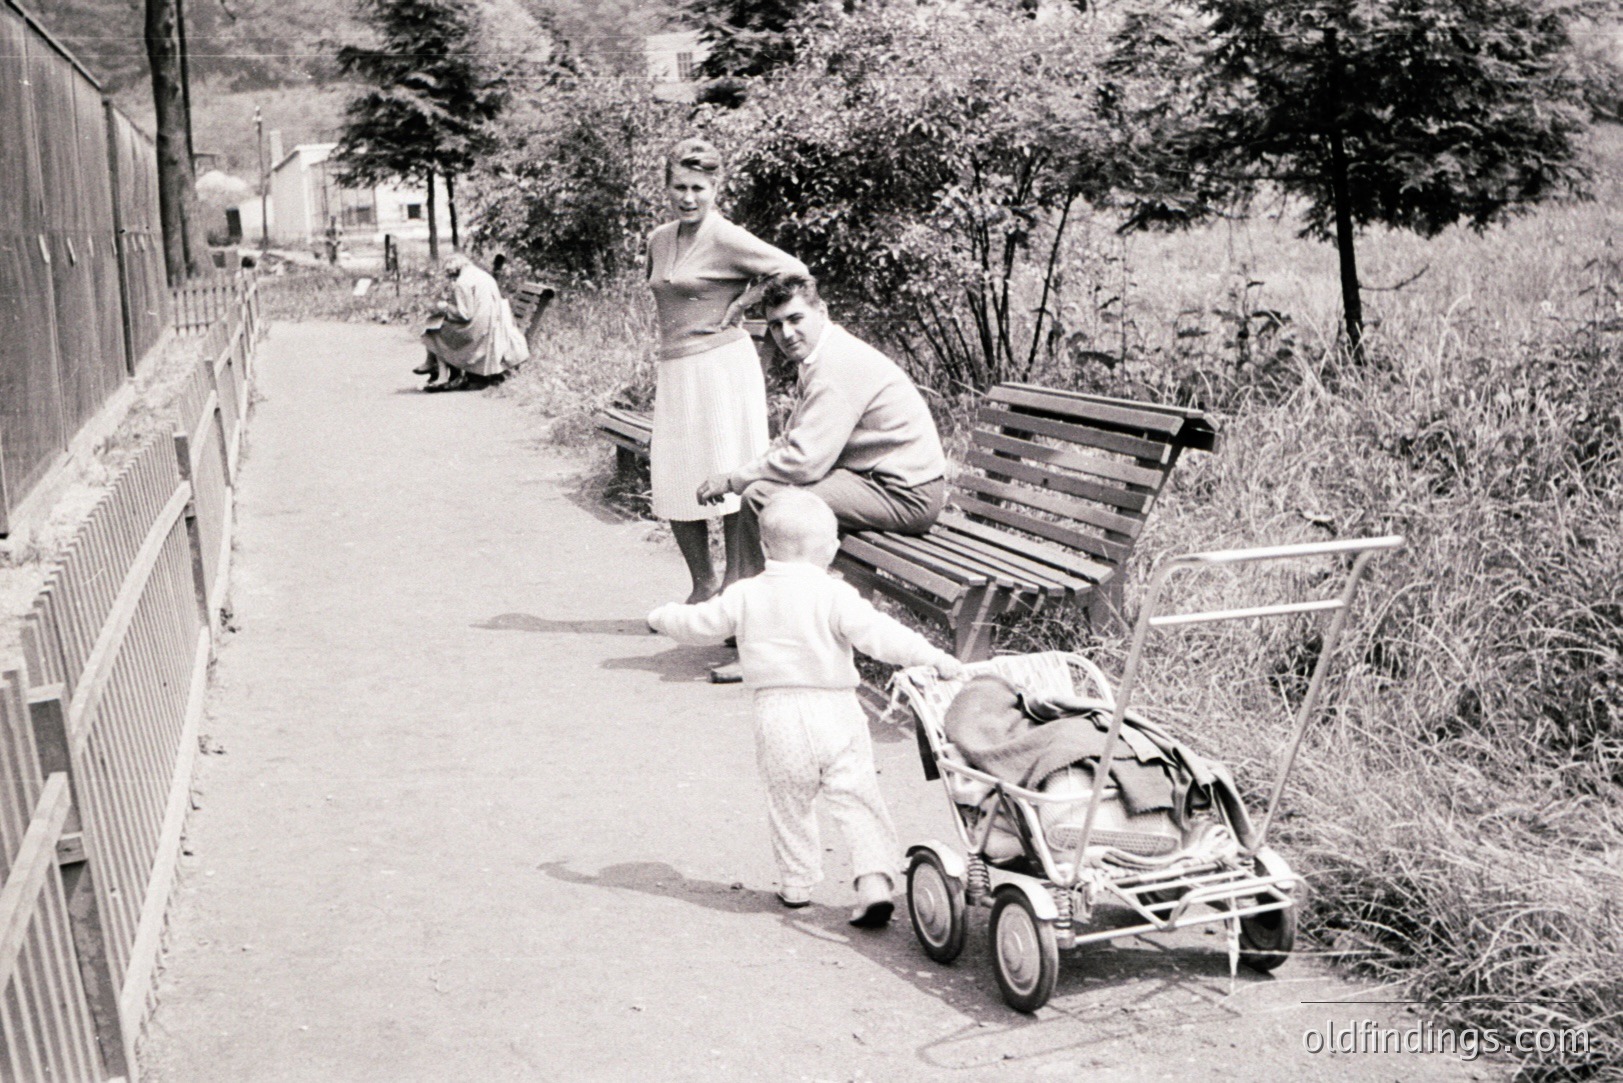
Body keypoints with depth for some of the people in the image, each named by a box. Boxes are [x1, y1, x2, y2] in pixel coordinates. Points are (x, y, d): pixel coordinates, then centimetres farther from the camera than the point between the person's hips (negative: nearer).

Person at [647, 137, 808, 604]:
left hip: (721, 367, -7)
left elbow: (792, 270, -13)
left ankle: (736, 583, 5)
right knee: (672, 483, 5)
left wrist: (736, 310, -7)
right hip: (674, 371, 7)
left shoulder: (725, 238, -9)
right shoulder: (659, 239, 12)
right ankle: (702, 583, 19)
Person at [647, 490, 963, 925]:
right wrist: (933, 657, -22)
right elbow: (876, 633, -19)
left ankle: (796, 885, 25)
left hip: (777, 714, 2)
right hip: (836, 713, -2)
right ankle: (874, 882, -7)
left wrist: (662, 617, 34)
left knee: (788, 804, 17)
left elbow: (700, 624, 15)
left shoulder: (745, 596, 3)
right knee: (857, 801, 2)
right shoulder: (834, 595, -8)